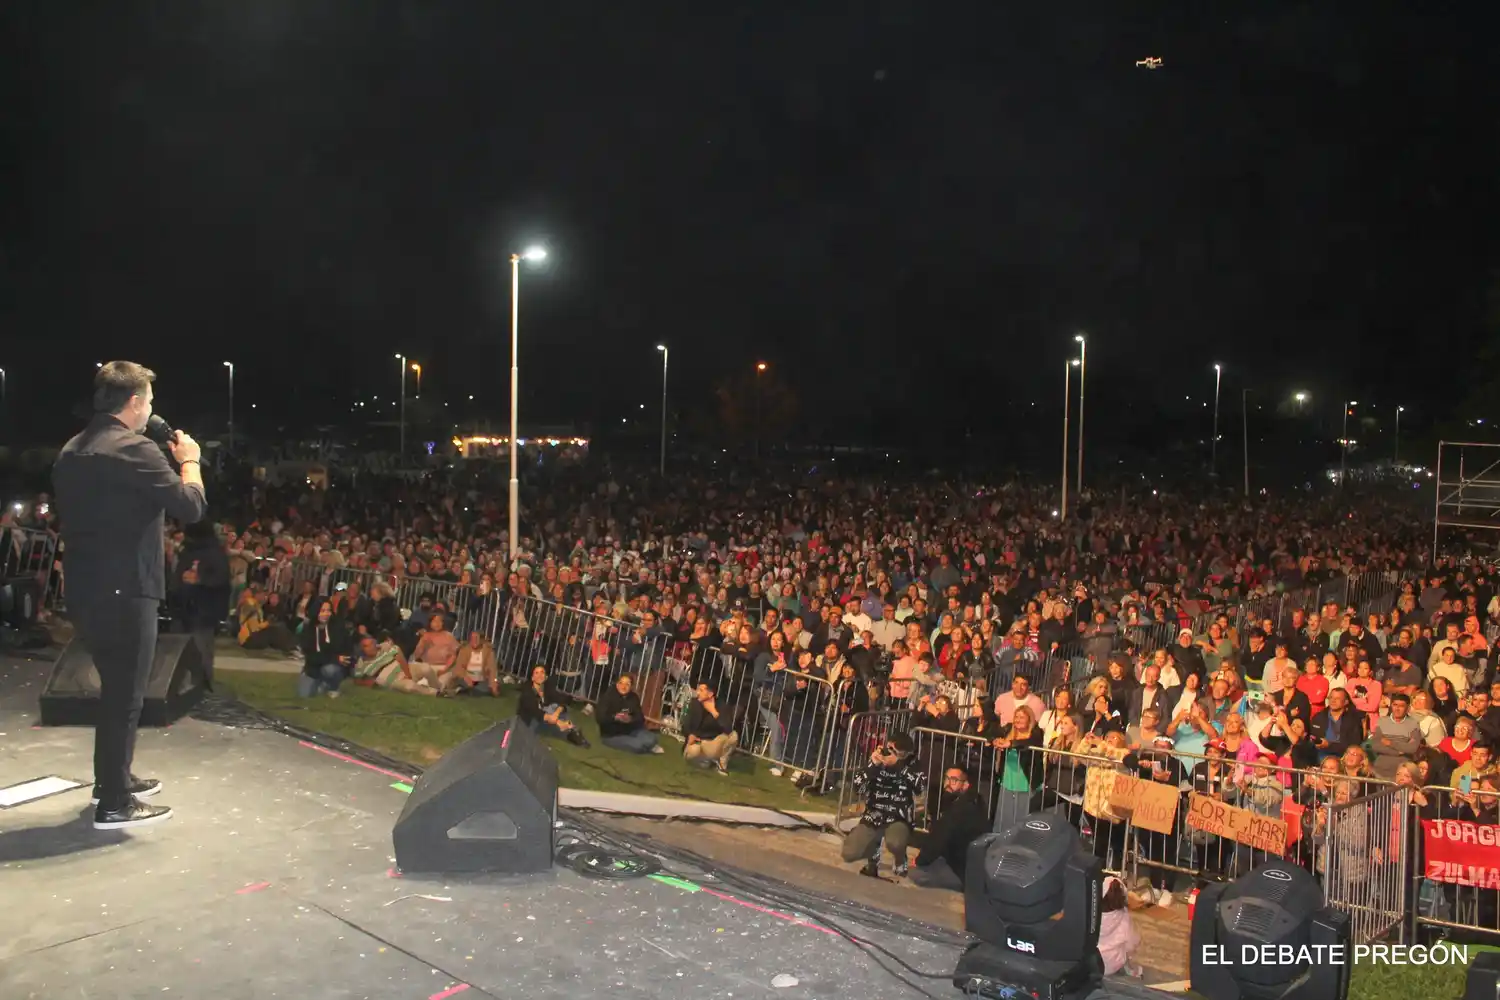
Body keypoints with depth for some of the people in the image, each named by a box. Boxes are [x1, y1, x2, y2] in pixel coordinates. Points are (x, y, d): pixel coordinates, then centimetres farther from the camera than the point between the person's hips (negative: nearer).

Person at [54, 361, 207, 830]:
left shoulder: (70, 451, 11)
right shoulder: (134, 449, -16)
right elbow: (192, 507, -16)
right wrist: (189, 461, 1)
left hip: (84, 589, 9)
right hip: (125, 591, -9)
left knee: (114, 687, 23)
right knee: (125, 694, 1)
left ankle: (111, 778, 36)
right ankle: (115, 803, 9)